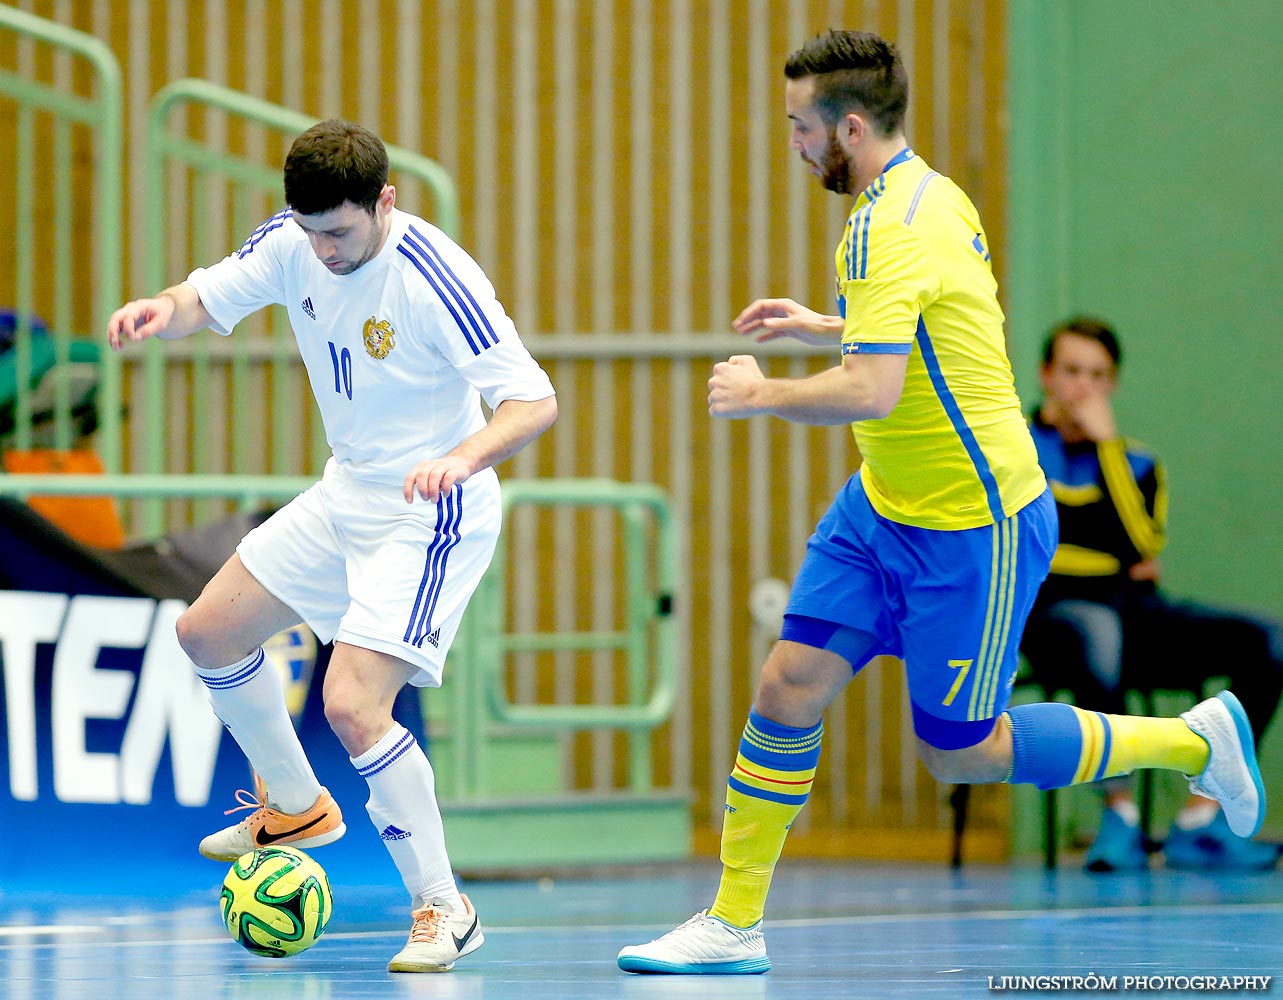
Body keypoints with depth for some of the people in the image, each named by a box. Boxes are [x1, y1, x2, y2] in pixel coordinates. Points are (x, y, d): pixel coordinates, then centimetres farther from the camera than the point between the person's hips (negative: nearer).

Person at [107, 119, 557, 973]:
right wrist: (160, 312, -23)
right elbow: (205, 301, 2)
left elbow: (535, 402, -31)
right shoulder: (293, 243, -8)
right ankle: (296, 808, 38)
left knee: (354, 706, -22)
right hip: (345, 499, 8)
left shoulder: (434, 278, -28)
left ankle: (443, 909, -8)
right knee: (208, 633, 16)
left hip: (429, 517, -8)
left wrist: (463, 457, -50)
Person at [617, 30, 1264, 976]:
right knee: (788, 687, 1)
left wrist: (761, 393, -19)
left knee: (958, 754, 3)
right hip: (883, 508, 9)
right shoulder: (936, 196, 6)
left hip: (975, 528, -9)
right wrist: (827, 326, 22)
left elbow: (869, 392, -35)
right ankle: (734, 924, 7)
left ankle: (1192, 739, 18)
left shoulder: (892, 231, -25)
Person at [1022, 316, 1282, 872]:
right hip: (1051, 612, -5)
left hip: (1136, 614, 5)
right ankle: (1120, 813, -33)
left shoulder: (1134, 461, 20)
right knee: (1097, 629, -42)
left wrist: (1108, 443, -1)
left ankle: (1201, 820, -22)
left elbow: (1140, 543, -1)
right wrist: (1120, 563, -1)